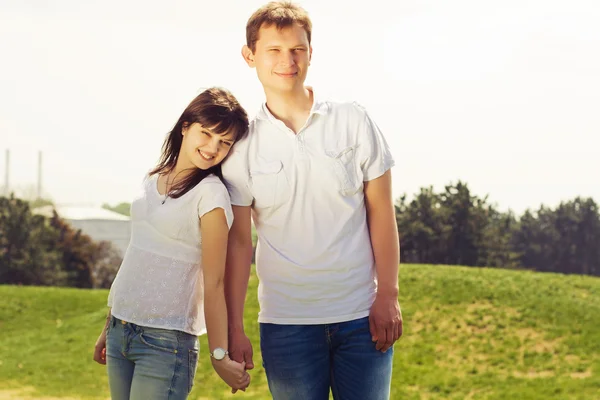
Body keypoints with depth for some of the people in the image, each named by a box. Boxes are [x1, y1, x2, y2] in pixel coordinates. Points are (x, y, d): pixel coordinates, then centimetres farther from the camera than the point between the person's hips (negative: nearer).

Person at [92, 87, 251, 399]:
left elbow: (213, 281, -14)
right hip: (120, 329, 6)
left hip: (166, 340, -6)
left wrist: (219, 356, -18)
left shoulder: (210, 193, -10)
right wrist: (108, 327, 17)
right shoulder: (153, 180, 9)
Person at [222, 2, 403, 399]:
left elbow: (381, 213, 3)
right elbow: (239, 241, 1)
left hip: (362, 317, 0)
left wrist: (388, 296, -4)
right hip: (286, 320, 0)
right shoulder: (243, 146, 2)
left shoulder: (354, 122, 1)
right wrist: (235, 328, -3)